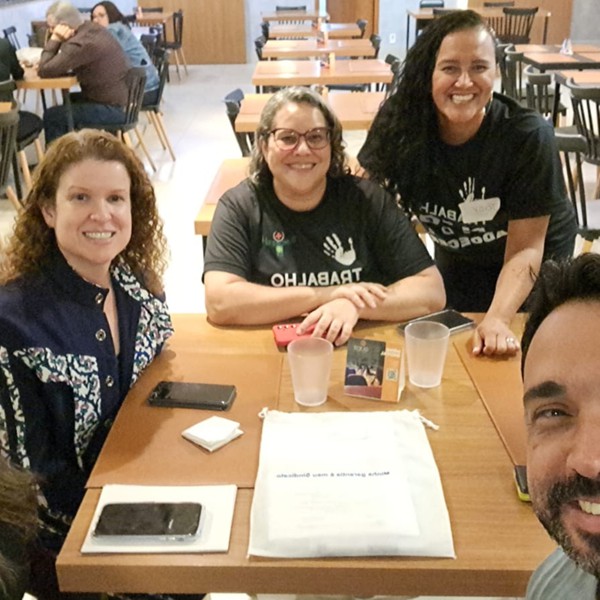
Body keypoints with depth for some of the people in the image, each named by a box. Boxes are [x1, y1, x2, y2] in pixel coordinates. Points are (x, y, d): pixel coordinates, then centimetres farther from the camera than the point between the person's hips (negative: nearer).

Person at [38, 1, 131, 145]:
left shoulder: (80, 44, -25)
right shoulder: (93, 28, 4)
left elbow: (44, 71, -19)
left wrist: (54, 39, -14)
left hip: (112, 109, -10)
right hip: (120, 99, 10)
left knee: (51, 116, -1)